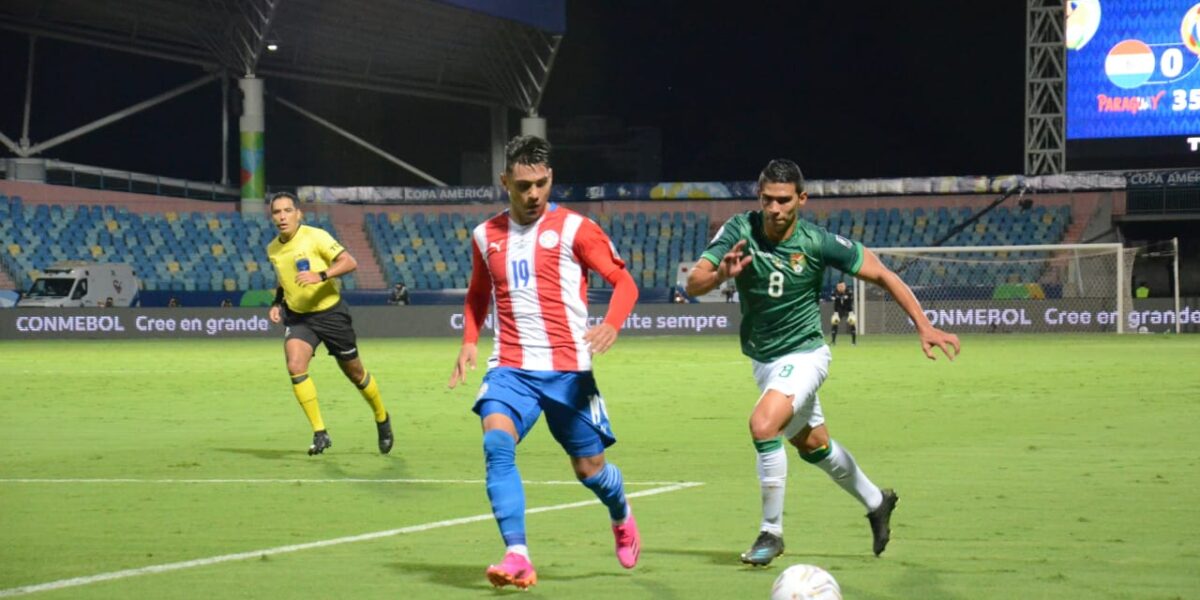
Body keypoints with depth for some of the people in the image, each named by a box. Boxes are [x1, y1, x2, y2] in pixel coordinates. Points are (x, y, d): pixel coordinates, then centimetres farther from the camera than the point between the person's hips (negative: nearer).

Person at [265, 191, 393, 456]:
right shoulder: (272, 249, 4)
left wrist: (321, 275, -35)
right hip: (298, 317, 4)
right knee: (295, 366, -22)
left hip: (330, 312, -4)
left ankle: (382, 419, 36)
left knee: (354, 372, 9)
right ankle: (320, 433, -14)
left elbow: (349, 262, -21)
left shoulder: (315, 237, -15)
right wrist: (277, 302, 6)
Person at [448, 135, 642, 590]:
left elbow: (624, 282, -4)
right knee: (496, 445, -25)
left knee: (590, 469, 9)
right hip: (510, 369, 2)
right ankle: (517, 557, -29)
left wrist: (611, 324, -24)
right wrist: (469, 342, 10)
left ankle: (621, 518, 45)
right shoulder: (486, 236, 10)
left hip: (567, 370, -2)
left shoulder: (573, 229, -4)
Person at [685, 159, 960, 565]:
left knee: (763, 425, -27)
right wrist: (721, 275, -45)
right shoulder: (740, 231, -15)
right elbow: (693, 284, -22)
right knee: (813, 445, 20)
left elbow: (881, 274, -9)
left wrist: (924, 327, -13)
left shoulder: (818, 243, -19)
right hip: (762, 360, 5)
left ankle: (771, 532, -13)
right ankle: (875, 502, 45)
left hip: (804, 354, -5)